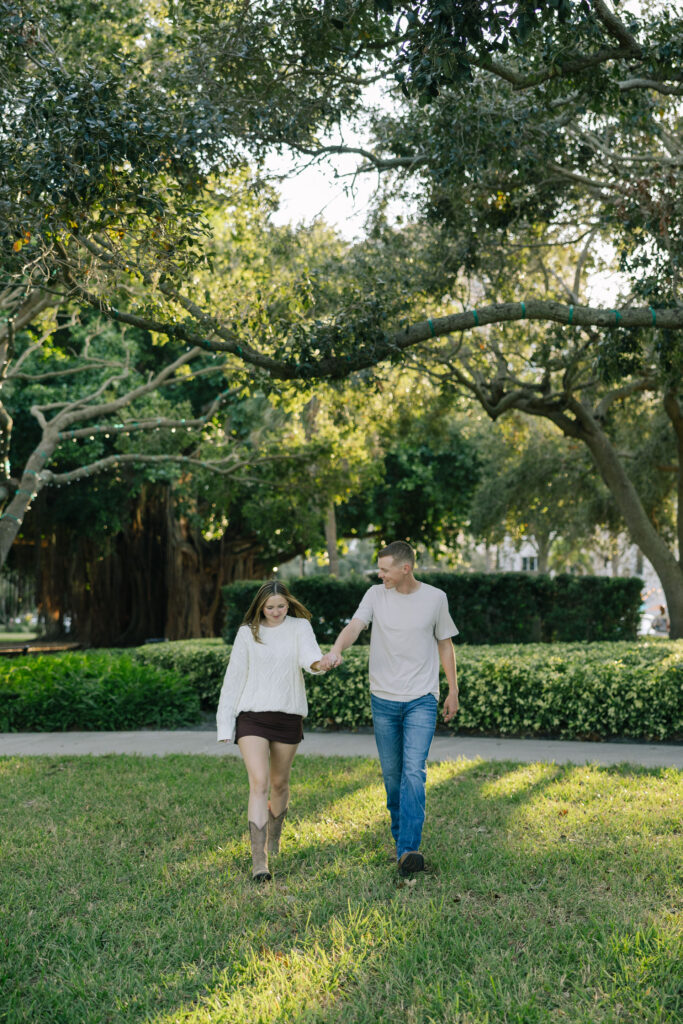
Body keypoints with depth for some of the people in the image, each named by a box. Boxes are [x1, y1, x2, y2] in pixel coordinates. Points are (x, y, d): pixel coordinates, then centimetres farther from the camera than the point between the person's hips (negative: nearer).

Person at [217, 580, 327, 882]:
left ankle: (274, 836, 42)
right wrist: (225, 724, 4)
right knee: (259, 783, -14)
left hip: (288, 716, 1)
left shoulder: (299, 627, 2)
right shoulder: (248, 633, 3)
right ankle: (259, 861, -17)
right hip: (252, 715, -1)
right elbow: (234, 677, 6)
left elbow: (309, 653, -18)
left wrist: (318, 663, -43)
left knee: (279, 783, 14)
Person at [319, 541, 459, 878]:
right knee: (391, 774, 10)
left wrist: (453, 691, 13)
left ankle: (408, 850, -19)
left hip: (422, 700, -2)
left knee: (414, 772, -15)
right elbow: (355, 626, -15)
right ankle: (400, 836, 29)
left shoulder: (435, 598, 0)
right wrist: (336, 650, -36)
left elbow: (445, 644, 11)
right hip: (384, 699, 2)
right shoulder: (376, 595, 1)